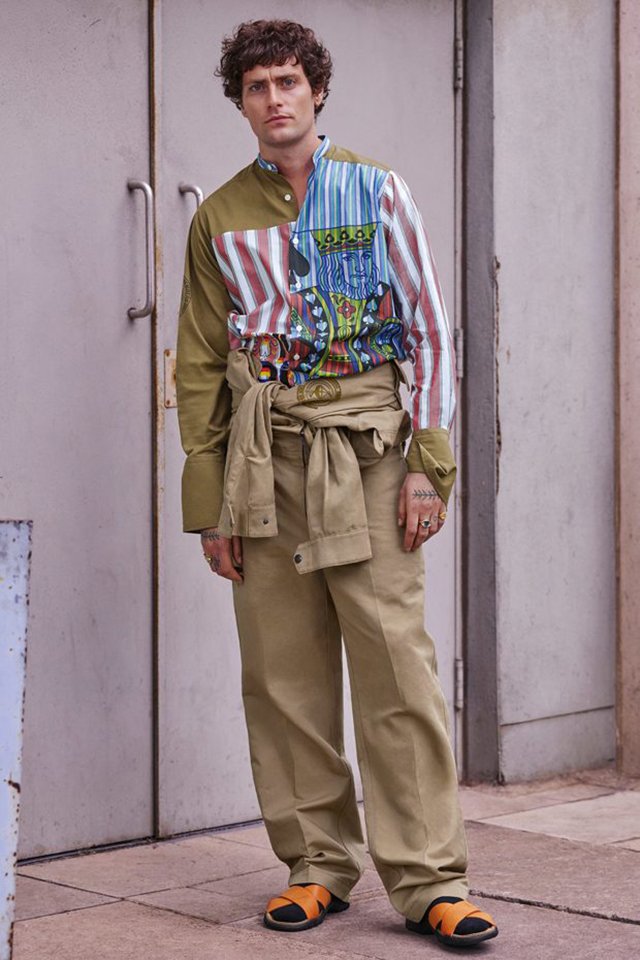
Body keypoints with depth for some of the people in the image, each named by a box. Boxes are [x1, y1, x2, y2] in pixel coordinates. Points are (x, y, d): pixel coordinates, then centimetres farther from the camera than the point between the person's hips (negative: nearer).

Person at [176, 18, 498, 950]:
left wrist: (429, 464, -5)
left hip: (365, 446, -2)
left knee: (396, 661, -7)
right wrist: (210, 504, 6)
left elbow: (431, 329, 4)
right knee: (283, 671, 3)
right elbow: (199, 364, 12)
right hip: (264, 450, 3)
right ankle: (318, 864, 14)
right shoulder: (220, 218, 12)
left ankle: (429, 879, -2)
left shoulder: (377, 191, 7)